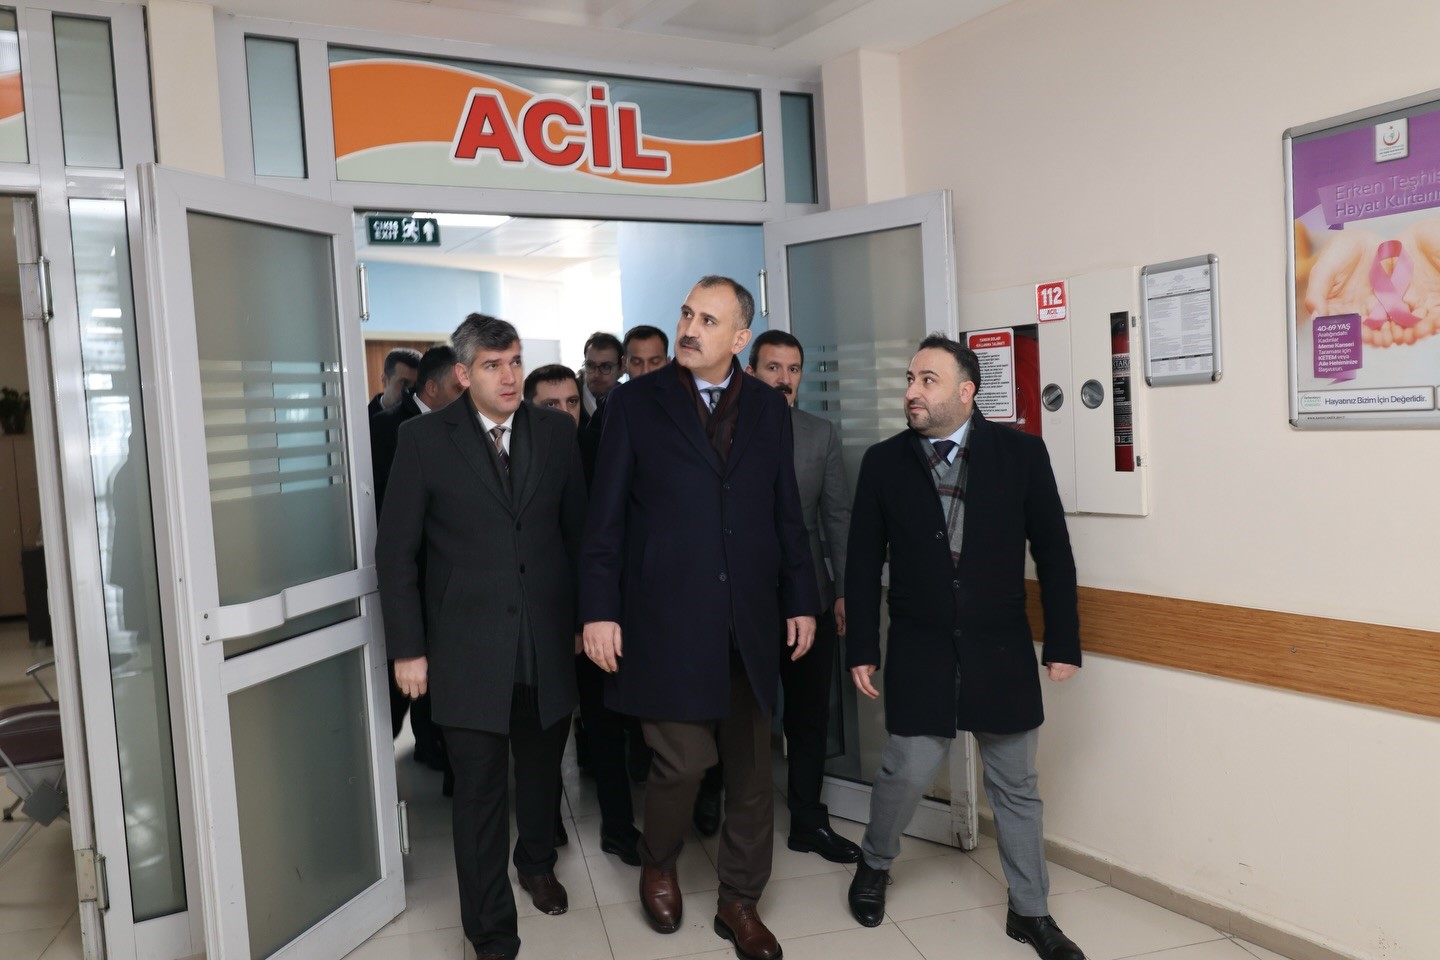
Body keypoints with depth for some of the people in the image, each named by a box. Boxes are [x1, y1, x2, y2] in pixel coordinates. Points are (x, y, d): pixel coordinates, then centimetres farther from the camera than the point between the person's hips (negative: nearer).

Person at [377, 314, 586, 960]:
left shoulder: (555, 432, 2)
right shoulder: (424, 439, -4)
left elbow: (577, 531, 7)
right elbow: (396, 552, -3)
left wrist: (581, 618, 6)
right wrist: (407, 648, -5)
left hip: (548, 641, 3)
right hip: (468, 649, -2)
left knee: (541, 770, 19)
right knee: (479, 792, 4)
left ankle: (537, 863, 47)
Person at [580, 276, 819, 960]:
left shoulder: (768, 409, 8)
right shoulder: (635, 403, 1)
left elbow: (787, 514, 11)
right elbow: (606, 516, -1)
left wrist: (801, 600, 8)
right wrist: (599, 610, -6)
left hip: (749, 621, 3)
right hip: (665, 617, -3)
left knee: (751, 769, 9)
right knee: (683, 761, -2)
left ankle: (739, 902, 29)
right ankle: (658, 864, 30)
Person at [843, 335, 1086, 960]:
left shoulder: (1021, 452, -4)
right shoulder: (884, 462, -2)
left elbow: (1052, 552, 0)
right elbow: (863, 562, 1)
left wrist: (1063, 643, -1)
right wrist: (861, 649, 0)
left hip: (1002, 652, 1)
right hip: (919, 653, 0)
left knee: (1015, 786, 11)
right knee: (908, 772, 1)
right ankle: (874, 864, 32)